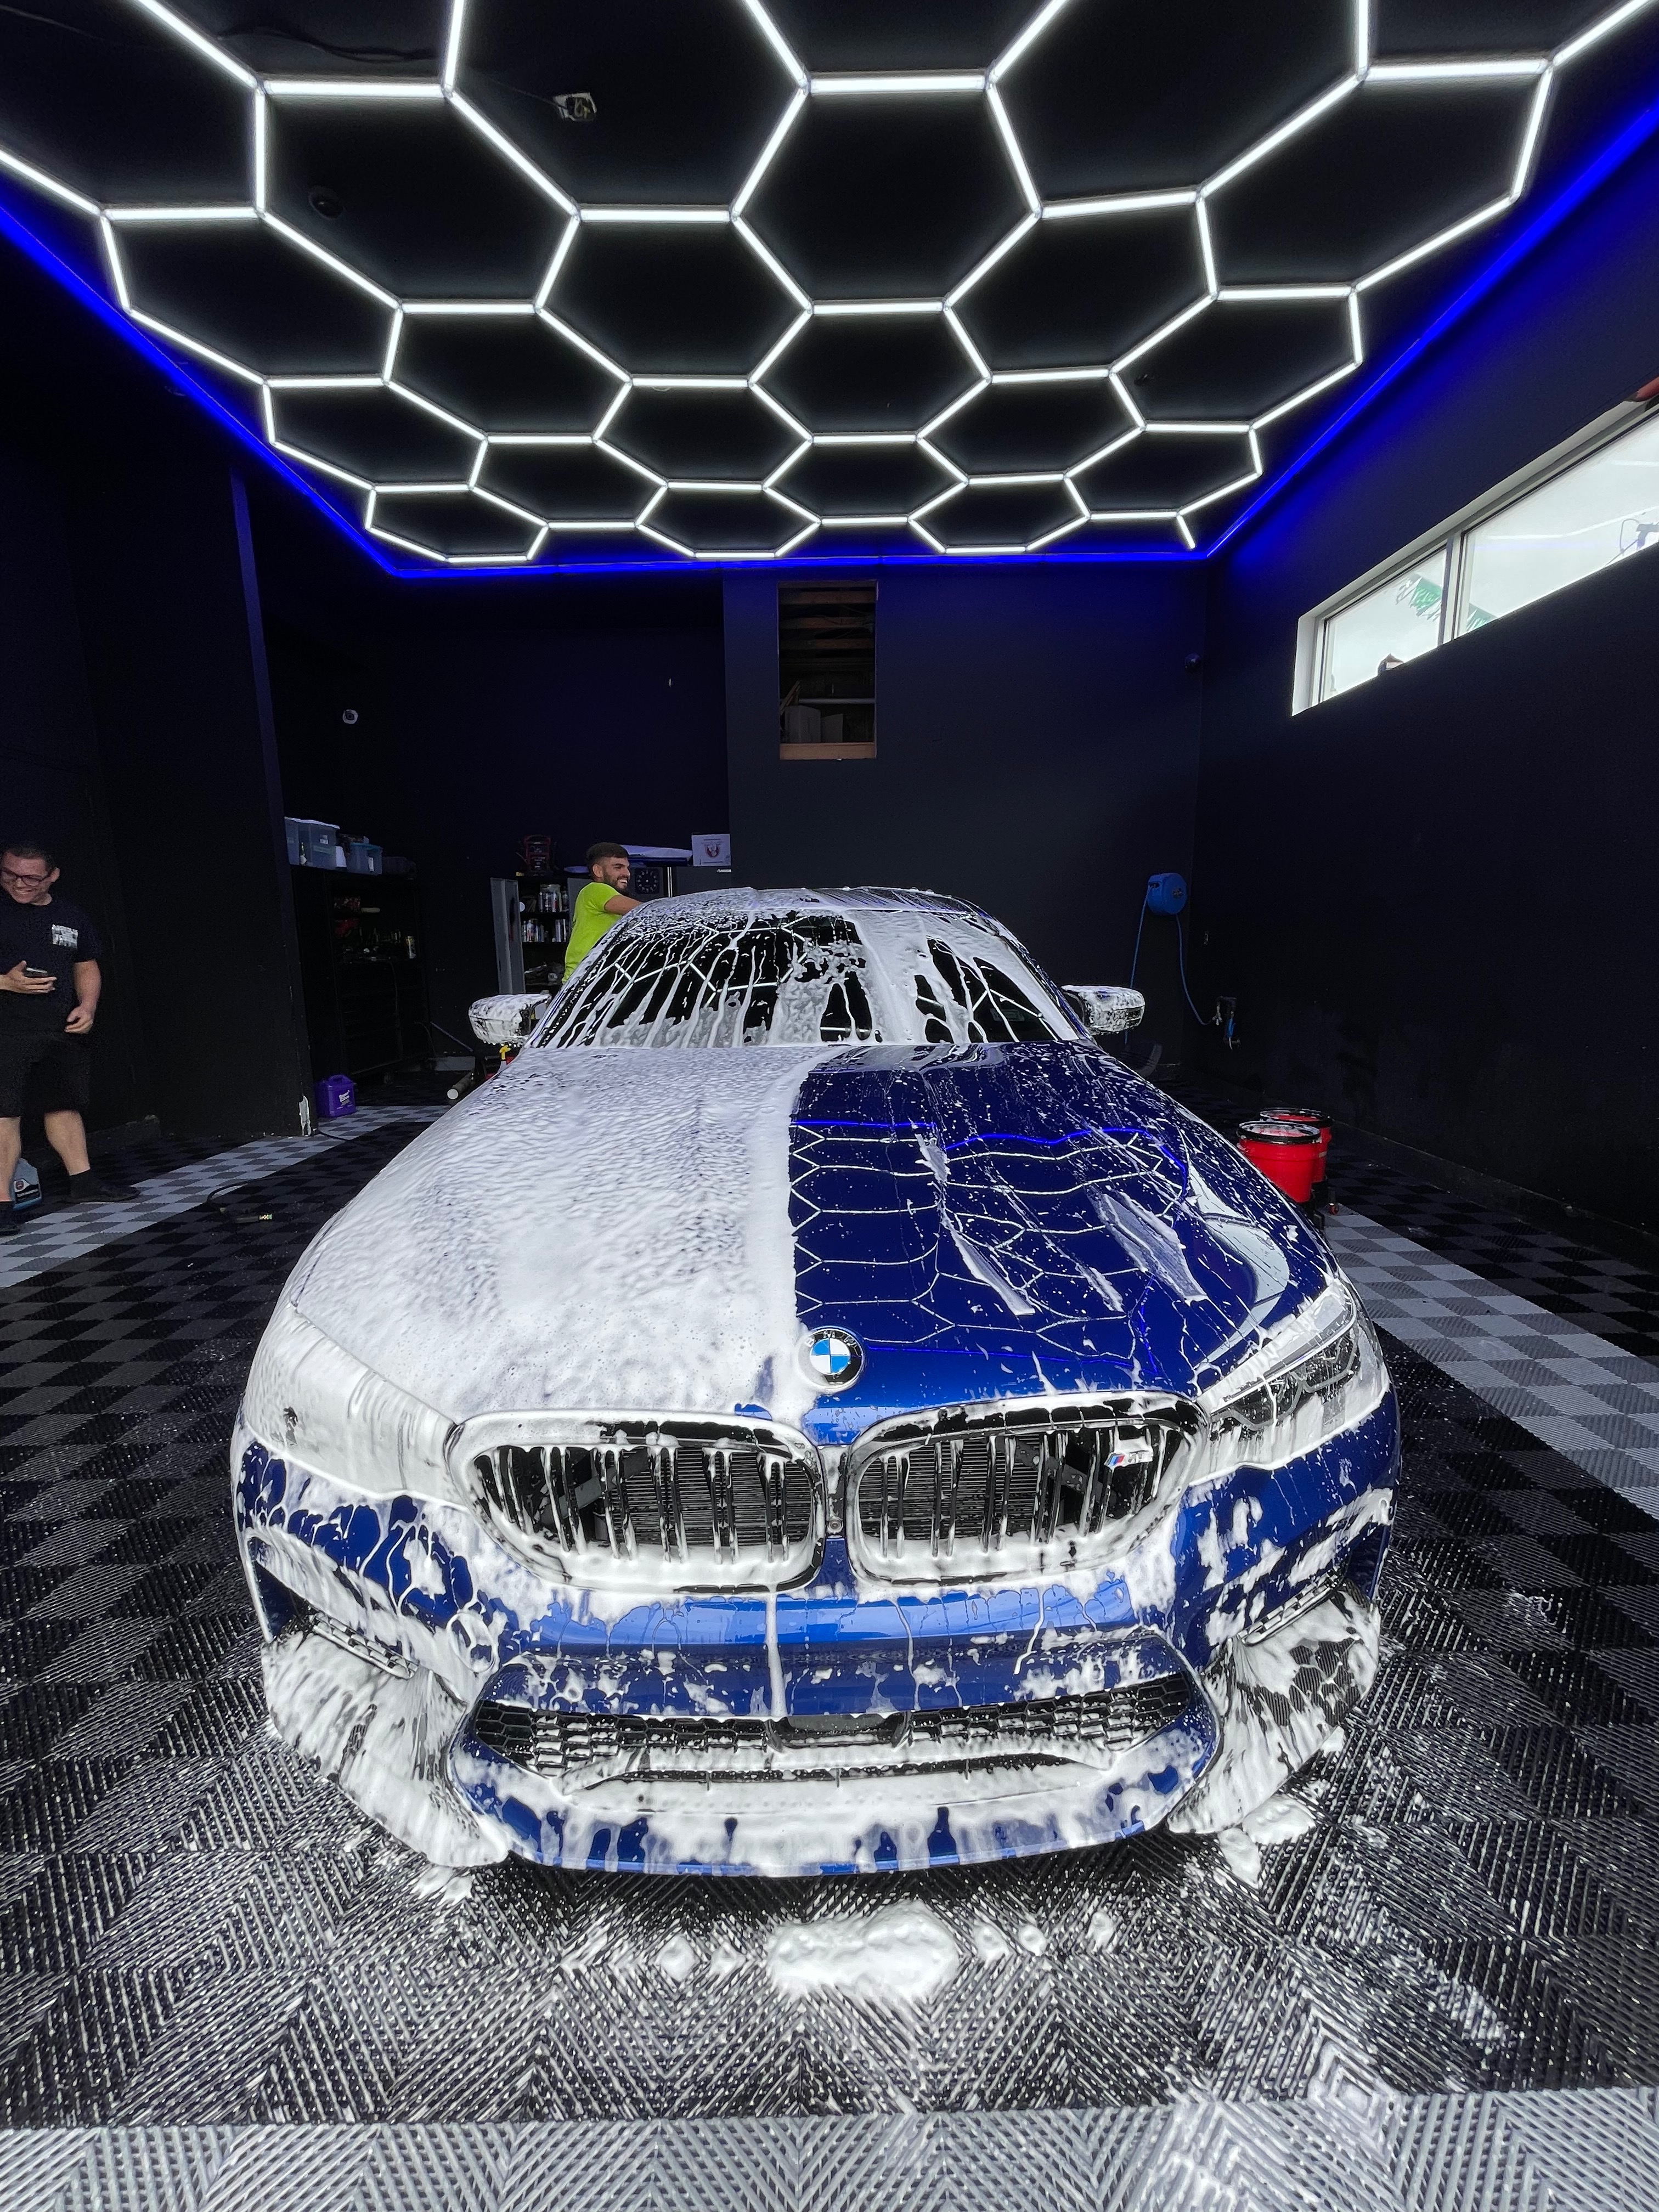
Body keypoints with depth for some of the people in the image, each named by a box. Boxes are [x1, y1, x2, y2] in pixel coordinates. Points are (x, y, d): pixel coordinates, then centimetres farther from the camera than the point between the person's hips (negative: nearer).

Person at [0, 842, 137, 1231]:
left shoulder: (71, 917, 12)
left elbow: (87, 968, 18)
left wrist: (87, 1007, 2)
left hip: (64, 1030, 5)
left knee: (65, 1105, 15)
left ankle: (82, 1181, 24)